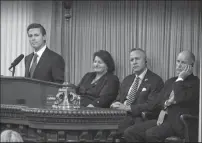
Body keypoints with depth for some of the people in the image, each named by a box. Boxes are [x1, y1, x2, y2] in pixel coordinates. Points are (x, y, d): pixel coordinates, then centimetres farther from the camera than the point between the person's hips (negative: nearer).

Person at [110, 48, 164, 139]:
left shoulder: (155, 80, -1)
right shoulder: (127, 80, 22)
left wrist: (128, 107, -16)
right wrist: (116, 104, -1)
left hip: (141, 119, -5)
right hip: (123, 117, 5)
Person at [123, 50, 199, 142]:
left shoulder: (195, 83, -3)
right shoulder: (170, 82, 22)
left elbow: (180, 99, -20)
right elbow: (157, 103, 17)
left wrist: (180, 79, -8)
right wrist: (166, 104, -5)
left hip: (179, 124, -8)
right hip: (164, 119, 8)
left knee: (151, 133, -33)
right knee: (129, 132, -10)